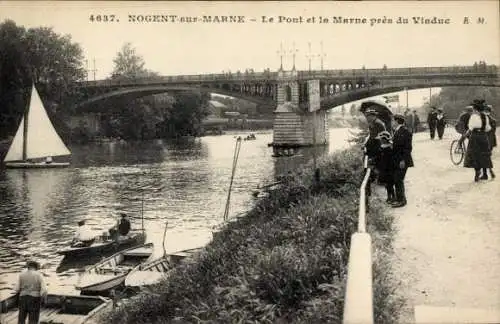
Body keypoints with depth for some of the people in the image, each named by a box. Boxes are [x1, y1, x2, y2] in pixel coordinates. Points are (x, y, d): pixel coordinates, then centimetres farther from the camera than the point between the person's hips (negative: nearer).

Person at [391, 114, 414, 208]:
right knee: (396, 180, 15)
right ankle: (398, 198, 26)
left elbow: (408, 147, -19)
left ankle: (402, 200, 5)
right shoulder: (397, 131, 11)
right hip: (396, 161, 9)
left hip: (402, 161, -9)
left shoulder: (405, 131, -16)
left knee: (398, 180, -5)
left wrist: (403, 160, -21)